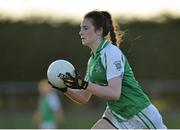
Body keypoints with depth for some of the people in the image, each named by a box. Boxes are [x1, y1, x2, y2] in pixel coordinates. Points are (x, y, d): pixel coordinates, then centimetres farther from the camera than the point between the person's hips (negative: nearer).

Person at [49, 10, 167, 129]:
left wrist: (84, 85, -28)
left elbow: (115, 93, -26)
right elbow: (84, 98, 13)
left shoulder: (111, 52, -17)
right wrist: (65, 89, -3)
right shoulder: (93, 59, 9)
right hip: (116, 113, 8)